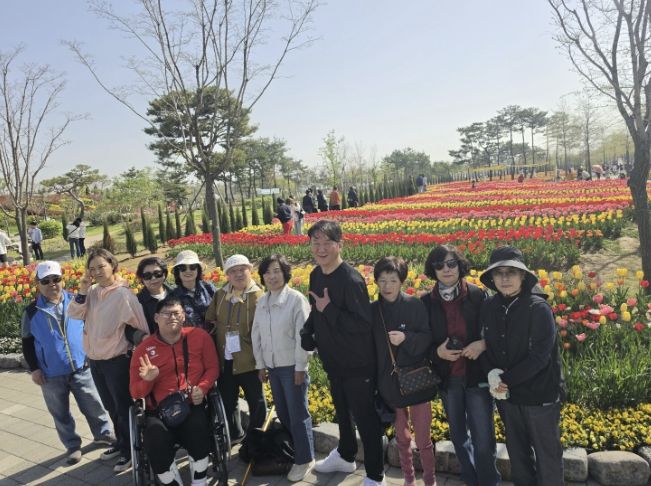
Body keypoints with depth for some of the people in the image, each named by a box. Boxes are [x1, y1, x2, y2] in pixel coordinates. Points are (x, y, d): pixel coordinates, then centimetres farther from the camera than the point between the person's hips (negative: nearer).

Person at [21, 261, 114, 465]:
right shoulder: (32, 312, -3)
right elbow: (27, 343, 4)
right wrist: (34, 369, -2)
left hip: (81, 368, 0)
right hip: (51, 375, 0)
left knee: (93, 406, 10)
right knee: (61, 414, 13)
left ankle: (104, 434, 32)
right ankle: (73, 446, 29)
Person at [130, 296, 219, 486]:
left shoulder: (199, 336, 3)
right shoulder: (144, 349, 4)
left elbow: (212, 367, 9)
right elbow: (135, 393, 6)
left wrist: (202, 387, -10)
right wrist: (147, 380, -16)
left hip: (193, 407, 0)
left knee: (198, 433, -30)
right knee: (156, 447, -26)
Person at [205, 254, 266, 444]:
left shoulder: (259, 297, -9)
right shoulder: (220, 295, 5)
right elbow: (209, 321, 13)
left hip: (249, 360, -5)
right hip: (224, 360, 5)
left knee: (256, 401, 12)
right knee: (227, 400, 19)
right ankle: (234, 434, 40)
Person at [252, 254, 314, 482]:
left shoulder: (296, 299, -15)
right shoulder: (261, 302, 4)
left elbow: (303, 336, -15)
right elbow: (256, 335, 10)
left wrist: (300, 367, -14)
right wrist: (260, 364, 9)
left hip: (292, 367, -6)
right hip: (272, 367, 6)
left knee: (298, 415, 4)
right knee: (282, 413, 18)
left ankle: (304, 459, 19)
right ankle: (290, 451, 36)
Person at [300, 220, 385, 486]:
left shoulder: (351, 279, -26)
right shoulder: (316, 275, 0)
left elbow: (363, 324, -28)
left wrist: (329, 309, -27)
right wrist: (307, 333, -2)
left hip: (358, 365, -8)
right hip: (333, 362, 8)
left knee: (365, 418, 8)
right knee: (342, 412, 27)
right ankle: (345, 456, 51)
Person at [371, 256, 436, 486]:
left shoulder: (415, 305, -11)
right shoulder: (372, 310, -4)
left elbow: (428, 339, -9)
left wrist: (406, 338, -27)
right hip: (389, 384, 2)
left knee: (423, 439, 8)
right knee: (401, 437, 19)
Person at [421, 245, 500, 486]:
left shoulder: (478, 295, -9)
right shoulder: (426, 302, -4)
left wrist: (482, 344, -20)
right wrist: (438, 352, -15)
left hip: (477, 375, -2)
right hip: (447, 378, 3)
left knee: (483, 441, -1)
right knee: (458, 437, 19)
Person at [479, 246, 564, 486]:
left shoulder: (538, 308, -19)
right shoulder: (489, 307, -4)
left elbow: (539, 356, -21)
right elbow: (486, 347, 4)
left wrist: (506, 380, -18)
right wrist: (492, 374, -14)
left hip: (540, 394, -5)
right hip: (508, 395, 5)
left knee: (547, 454, 13)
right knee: (517, 451, 22)